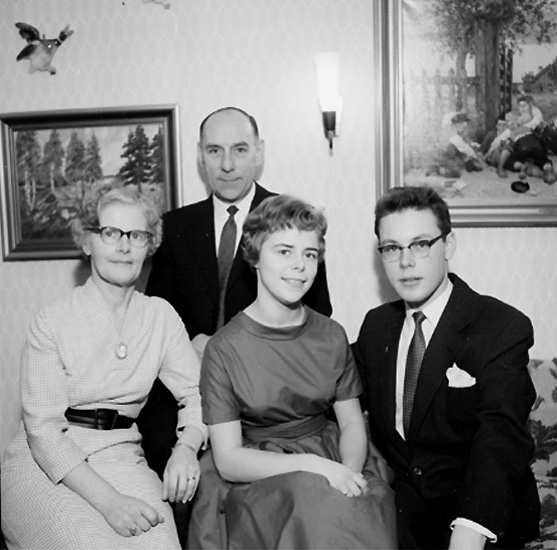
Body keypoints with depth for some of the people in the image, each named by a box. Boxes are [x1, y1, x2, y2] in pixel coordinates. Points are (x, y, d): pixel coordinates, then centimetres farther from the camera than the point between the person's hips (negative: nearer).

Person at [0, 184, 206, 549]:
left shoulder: (161, 316, 6)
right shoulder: (53, 322, -4)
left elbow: (197, 392, 4)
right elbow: (43, 429, -11)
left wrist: (187, 447, -18)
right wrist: (107, 501, -23)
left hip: (122, 460, 2)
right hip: (45, 465, -2)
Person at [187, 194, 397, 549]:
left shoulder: (332, 337, 4)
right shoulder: (224, 349, -8)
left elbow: (352, 422, 6)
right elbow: (228, 459, -9)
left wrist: (349, 471, -15)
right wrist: (310, 465, -21)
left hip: (330, 462, 3)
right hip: (255, 477, -3)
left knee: (364, 511, -26)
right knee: (311, 498, -30)